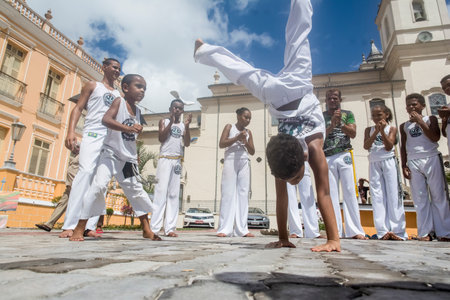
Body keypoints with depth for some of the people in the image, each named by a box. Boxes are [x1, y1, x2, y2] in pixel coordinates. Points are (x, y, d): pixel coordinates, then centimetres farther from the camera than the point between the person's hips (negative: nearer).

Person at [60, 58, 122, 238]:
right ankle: (69, 225, -18)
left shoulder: (119, 95, 26)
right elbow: (78, 108, 6)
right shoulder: (93, 86, 15)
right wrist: (71, 131, -9)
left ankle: (90, 226, -4)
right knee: (86, 172, -20)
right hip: (93, 134, -4)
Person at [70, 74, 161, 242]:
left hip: (128, 159, 6)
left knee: (137, 191, 7)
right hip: (111, 153, -6)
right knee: (99, 185, -19)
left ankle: (146, 229, 16)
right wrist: (128, 128, -37)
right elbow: (106, 119, -25)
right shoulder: (119, 102, -5)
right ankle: (79, 229, -5)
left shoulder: (137, 111, 13)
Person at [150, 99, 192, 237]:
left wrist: (187, 126, -6)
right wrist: (171, 122, -9)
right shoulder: (164, 121, 10)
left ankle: (169, 228, 1)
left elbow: (187, 143, 4)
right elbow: (161, 138, -5)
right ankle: (154, 227, -9)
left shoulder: (183, 125, 16)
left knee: (174, 194, 0)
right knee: (161, 192, -10)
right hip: (165, 159, -3)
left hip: (177, 161, 3)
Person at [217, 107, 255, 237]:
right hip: (230, 161, -4)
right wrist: (237, 138, -10)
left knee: (243, 194, -2)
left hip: (244, 163, 4)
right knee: (228, 194, -7)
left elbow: (252, 152, 12)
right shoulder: (229, 127, 8)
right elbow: (221, 144, -4)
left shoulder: (248, 132, 17)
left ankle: (241, 229, 0)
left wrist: (245, 142, -5)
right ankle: (224, 229, -5)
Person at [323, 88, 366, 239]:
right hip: (327, 158, 0)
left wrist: (340, 123, -11)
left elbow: (353, 133, 3)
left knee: (349, 192, -4)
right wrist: (332, 124, -12)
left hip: (344, 156, 0)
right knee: (331, 194, -2)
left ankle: (355, 230, 0)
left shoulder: (347, 114, 15)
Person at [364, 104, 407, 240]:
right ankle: (383, 231, -2)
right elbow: (366, 146, -3)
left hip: (389, 161, -2)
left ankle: (397, 231, 0)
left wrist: (382, 131, -12)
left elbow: (389, 146, -5)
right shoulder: (369, 130, 12)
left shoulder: (391, 128, 7)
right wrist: (376, 131, -11)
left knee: (393, 194, -5)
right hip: (374, 163, 2)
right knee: (378, 196, -3)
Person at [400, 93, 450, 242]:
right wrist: (404, 165, 6)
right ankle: (425, 232, 1)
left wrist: (420, 121, -6)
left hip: (431, 159, -2)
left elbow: (435, 138, -5)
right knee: (420, 198, -1)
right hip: (413, 162, 2)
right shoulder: (404, 126, 16)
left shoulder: (430, 119, 9)